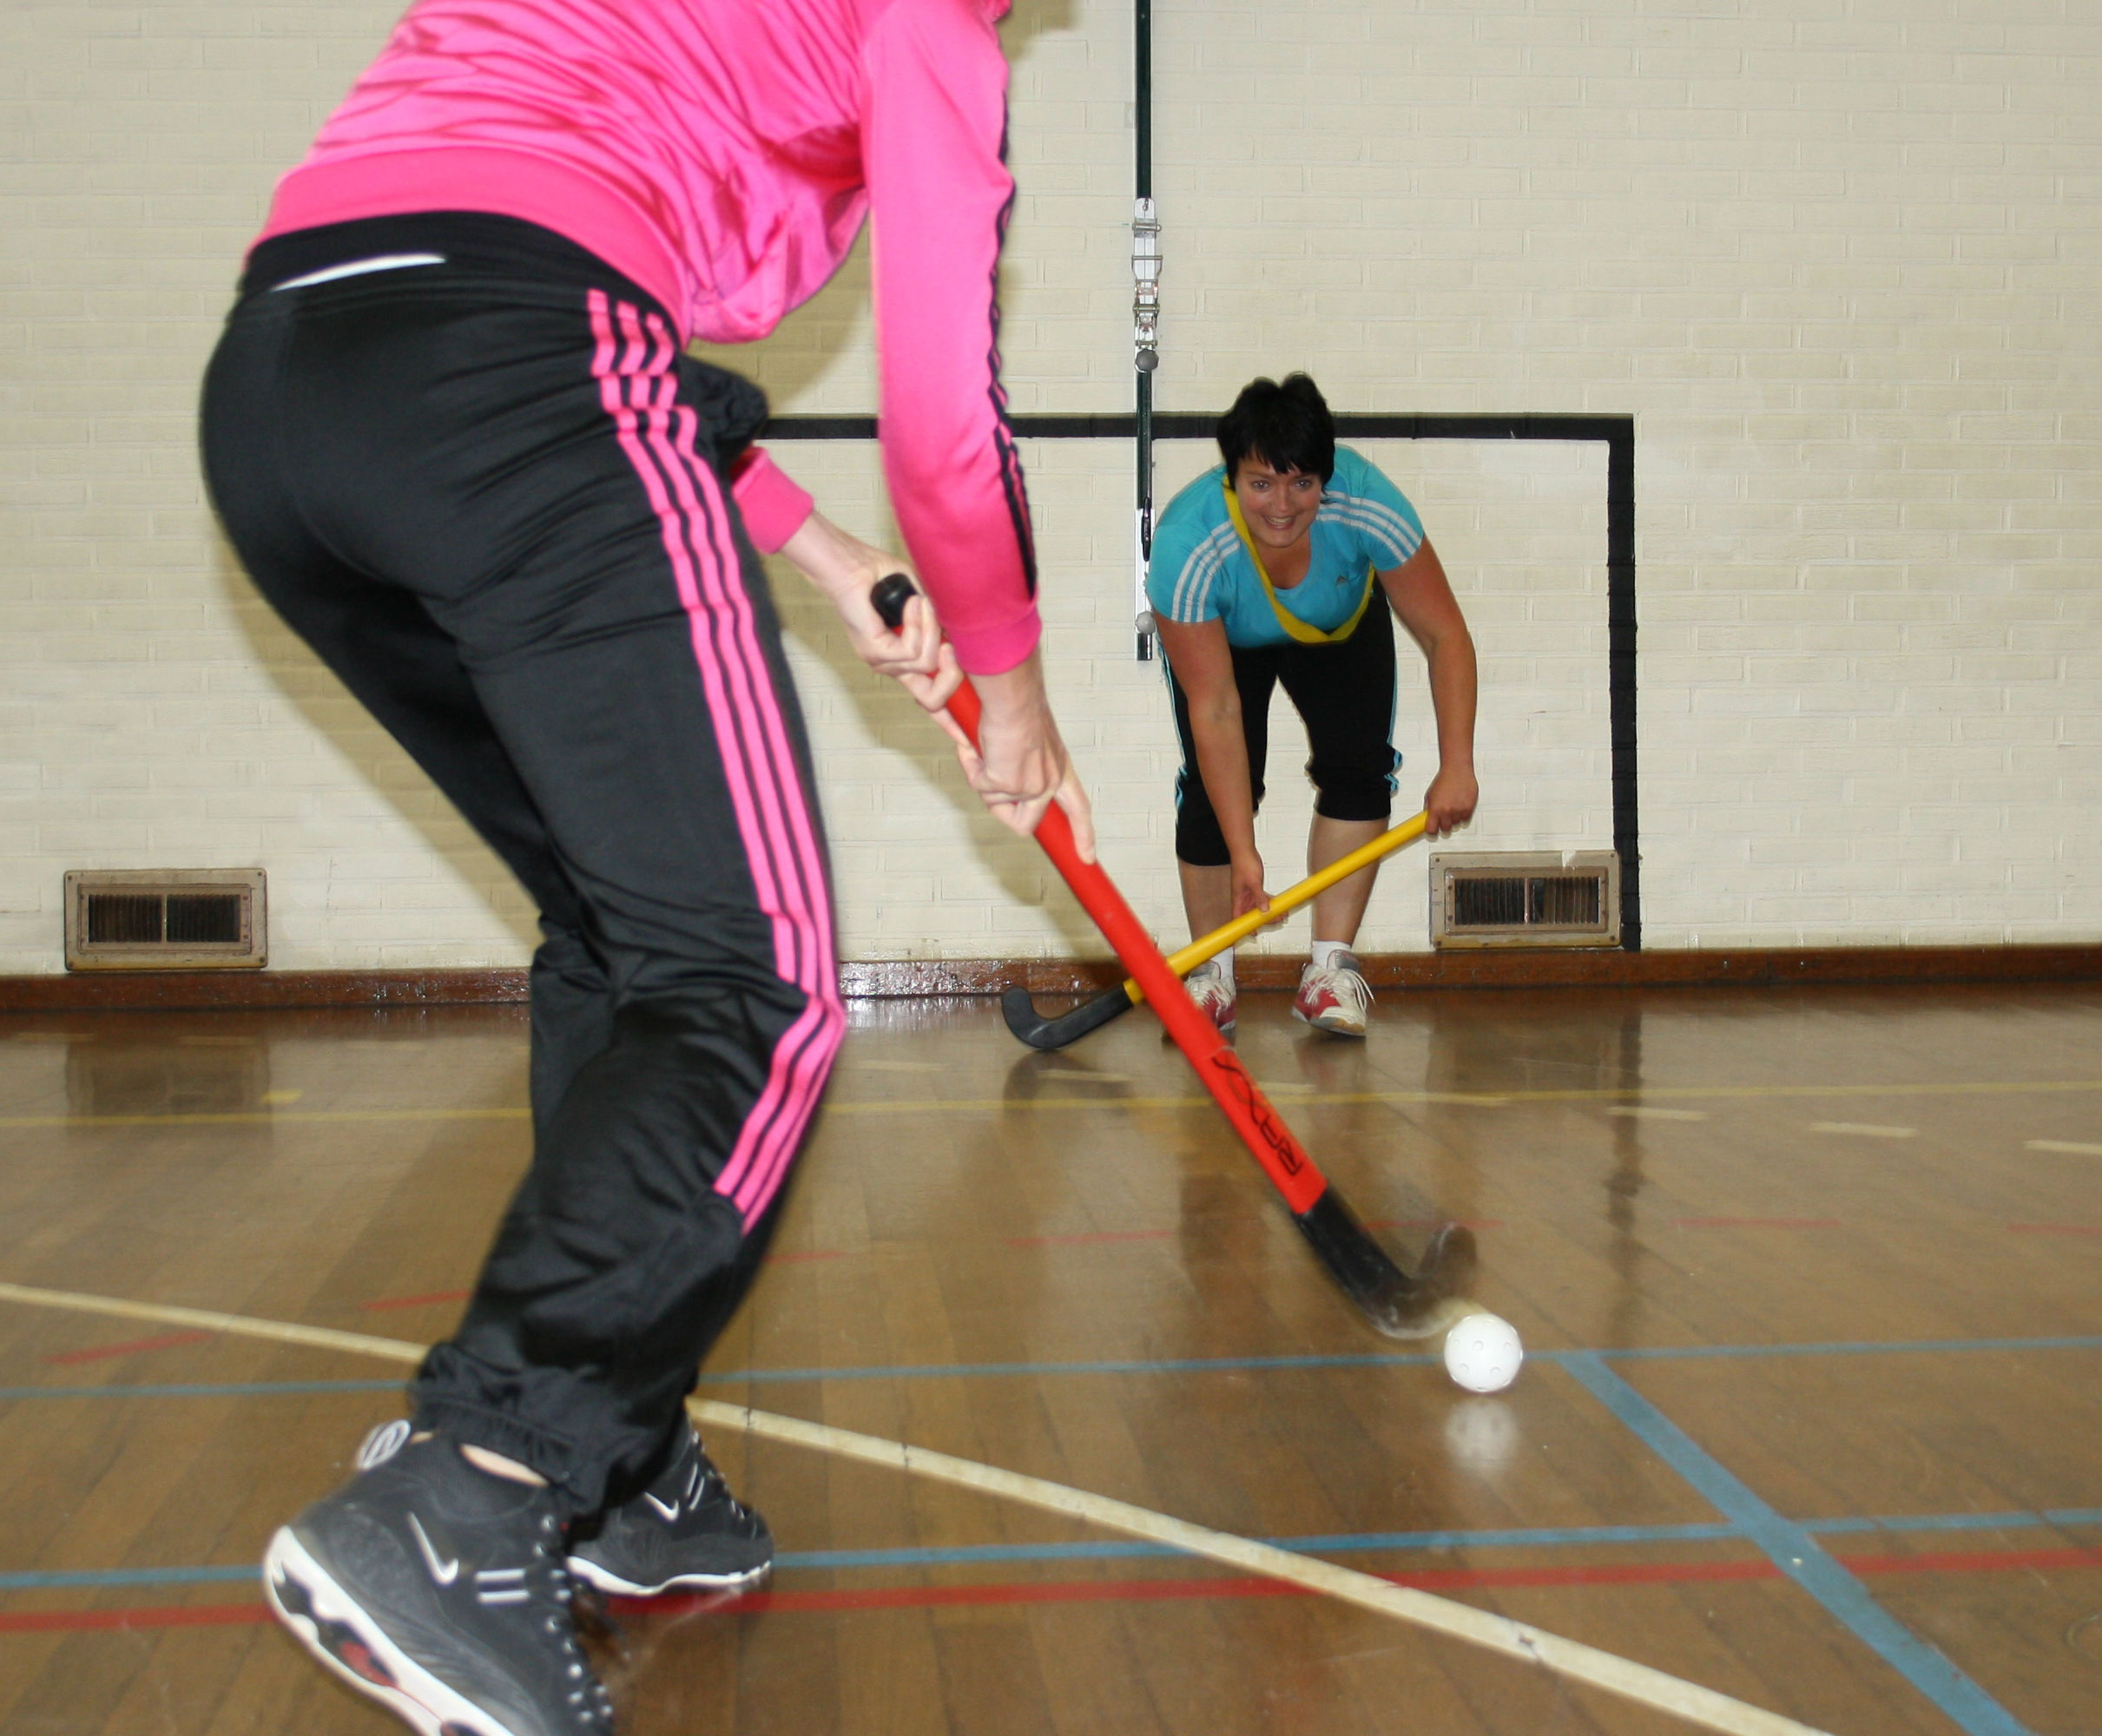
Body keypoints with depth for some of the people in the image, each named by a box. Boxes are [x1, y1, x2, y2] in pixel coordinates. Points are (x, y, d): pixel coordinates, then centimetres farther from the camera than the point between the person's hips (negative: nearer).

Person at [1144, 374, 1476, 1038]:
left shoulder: (1366, 504, -38)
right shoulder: (1185, 546, -40)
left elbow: (1445, 638, -28)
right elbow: (1213, 712, -36)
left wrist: (1456, 768, -34)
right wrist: (1244, 855, -38)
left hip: (1341, 631, 1)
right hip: (1222, 641, -1)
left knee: (1357, 765, -18)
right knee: (1215, 786, -18)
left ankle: (1331, 967, -10)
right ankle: (1212, 976, 0)